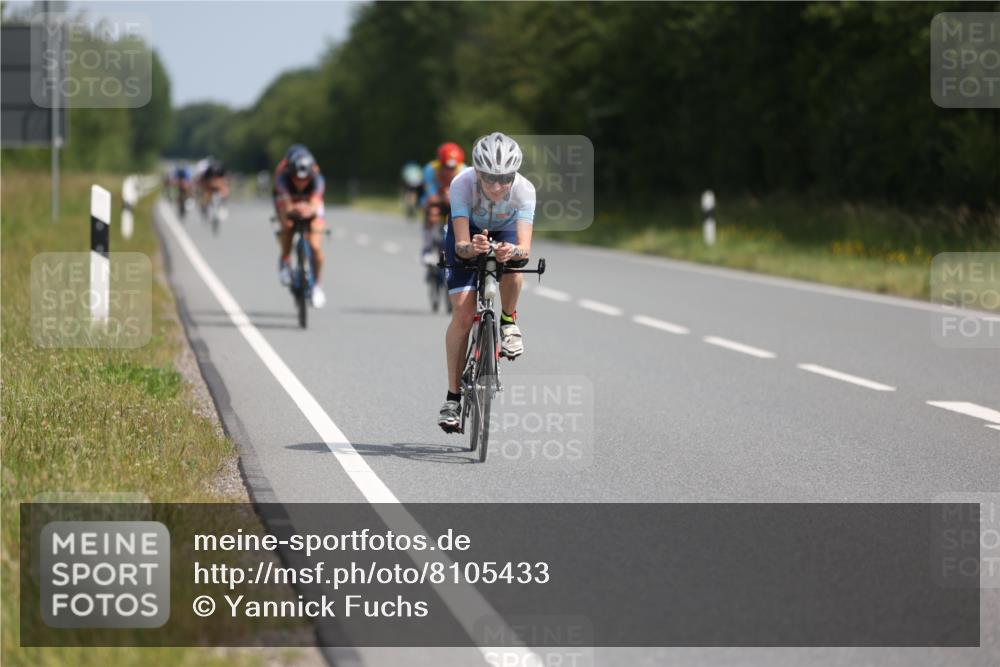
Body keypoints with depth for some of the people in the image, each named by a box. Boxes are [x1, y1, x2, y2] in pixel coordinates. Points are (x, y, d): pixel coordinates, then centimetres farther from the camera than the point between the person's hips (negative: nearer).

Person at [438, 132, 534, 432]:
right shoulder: (462, 184, -36)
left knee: (513, 260, -37)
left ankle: (508, 322, -8)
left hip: (505, 233, 0)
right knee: (463, 312, -13)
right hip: (468, 232, 0)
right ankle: (453, 397, -5)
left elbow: (525, 247, -42)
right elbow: (461, 245, -40)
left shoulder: (524, 190, -35)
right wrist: (471, 247, -62)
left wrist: (513, 251, -65)